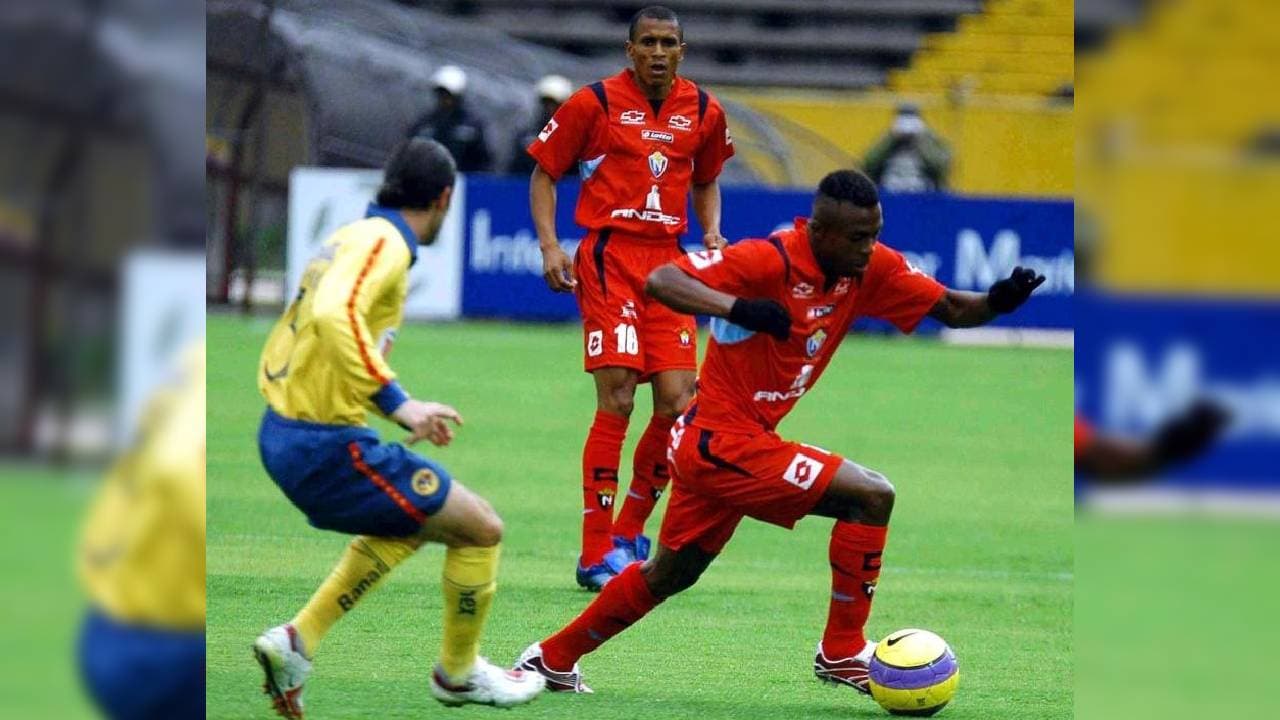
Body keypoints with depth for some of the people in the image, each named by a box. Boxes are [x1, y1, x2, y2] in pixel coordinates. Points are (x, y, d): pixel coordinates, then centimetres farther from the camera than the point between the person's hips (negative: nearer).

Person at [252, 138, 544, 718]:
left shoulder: (350, 237, 14)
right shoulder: (382, 242, -14)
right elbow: (334, 315, -33)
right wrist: (398, 403, -32)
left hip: (280, 431, 10)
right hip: (327, 446, -10)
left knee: (413, 522, 30)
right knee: (481, 528, 3)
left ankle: (298, 641, 20)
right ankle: (459, 672, 23)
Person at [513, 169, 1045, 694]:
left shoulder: (871, 267, -1)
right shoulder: (771, 260, -22)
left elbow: (949, 310, 3)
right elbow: (660, 281, -29)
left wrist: (997, 301, -19)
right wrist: (738, 308, -44)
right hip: (723, 440, -9)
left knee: (669, 575, 23)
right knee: (872, 496, -14)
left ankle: (552, 659, 37)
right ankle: (841, 652, -4)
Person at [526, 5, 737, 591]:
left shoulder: (704, 112, 9)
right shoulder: (595, 103, -3)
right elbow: (544, 173, 4)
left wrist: (711, 232, 7)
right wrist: (550, 246, -8)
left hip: (669, 261, 4)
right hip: (609, 258, -4)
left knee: (677, 400, -5)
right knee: (617, 398, -12)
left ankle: (629, 532, 15)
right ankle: (596, 555, -7)